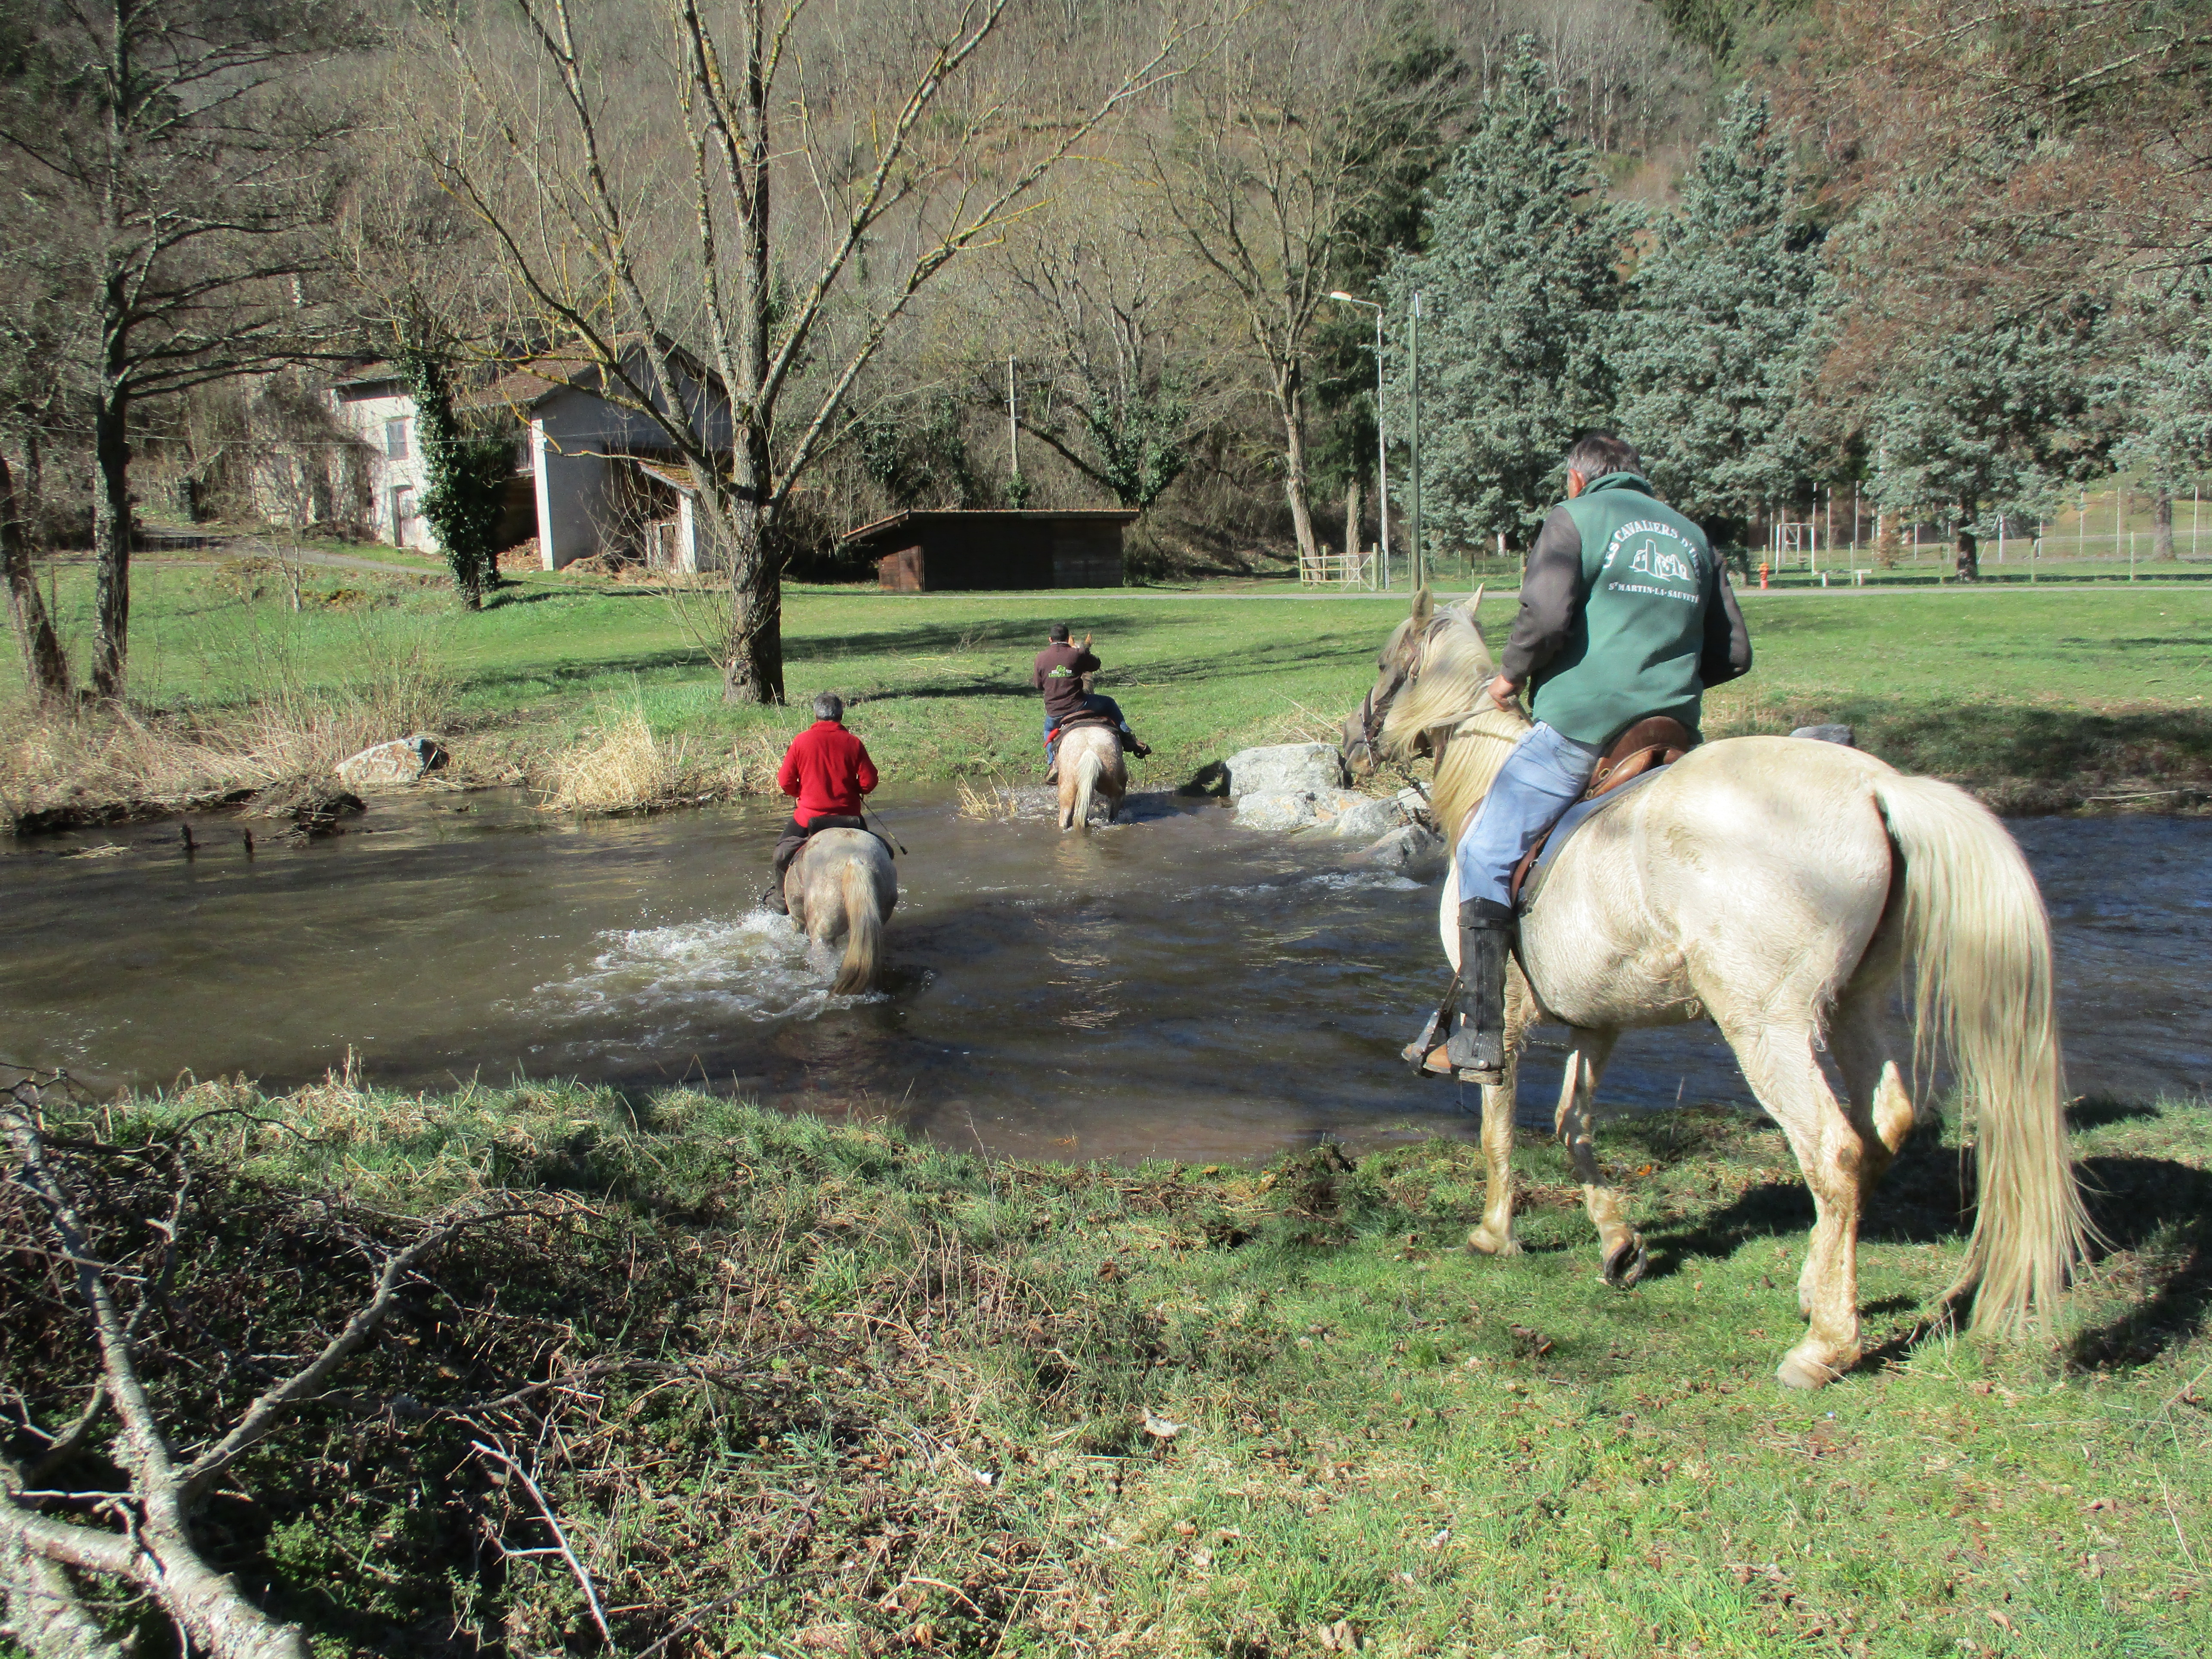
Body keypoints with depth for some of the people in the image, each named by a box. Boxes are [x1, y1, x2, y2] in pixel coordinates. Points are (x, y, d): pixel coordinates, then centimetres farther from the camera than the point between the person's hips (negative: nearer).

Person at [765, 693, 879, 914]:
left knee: (783, 852, 20)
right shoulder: (853, 743, -5)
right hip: (848, 815, 1)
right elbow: (868, 782, -4)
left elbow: (785, 782, -3)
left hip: (809, 815, -1)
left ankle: (781, 900, 26)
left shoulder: (801, 741, -7)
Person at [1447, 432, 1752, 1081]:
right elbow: (1732, 654, 17)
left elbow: (1546, 613, -15)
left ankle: (1480, 1038, -6)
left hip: (1579, 726, -6)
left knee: (1486, 856, 0)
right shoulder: (1692, 536, 19)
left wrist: (1511, 675, 1)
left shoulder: (1576, 517, 2)